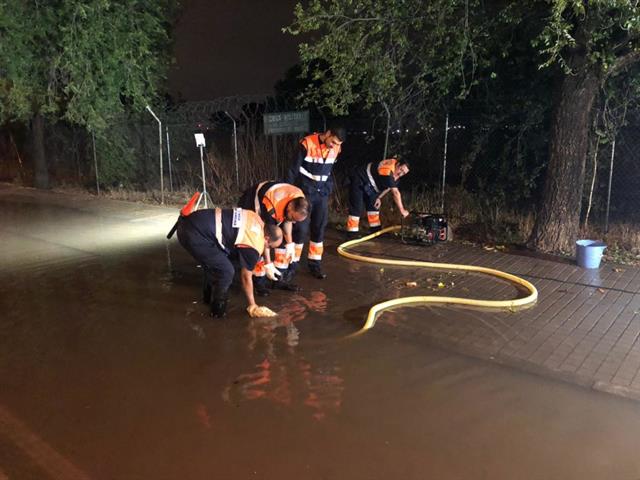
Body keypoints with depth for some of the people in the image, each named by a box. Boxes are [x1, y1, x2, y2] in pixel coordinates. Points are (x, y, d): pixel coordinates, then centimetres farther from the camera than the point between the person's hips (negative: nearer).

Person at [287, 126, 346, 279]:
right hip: (304, 192, -5)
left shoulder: (336, 149, 1)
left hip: (322, 194, 5)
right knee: (300, 229, -7)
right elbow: (293, 170, -13)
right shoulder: (308, 144, -16)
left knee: (319, 229, 7)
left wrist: (328, 189, 6)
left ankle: (315, 264, 18)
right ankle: (291, 264, 6)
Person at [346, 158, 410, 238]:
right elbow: (395, 192, -32)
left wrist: (379, 198, -4)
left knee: (374, 205, 9)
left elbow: (389, 187, 9)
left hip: (368, 184, 10)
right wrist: (402, 210, -28)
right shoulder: (388, 170, -34)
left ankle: (375, 230, 15)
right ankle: (352, 233, -9)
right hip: (358, 180, -10)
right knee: (356, 207, -13)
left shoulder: (395, 173, -5)